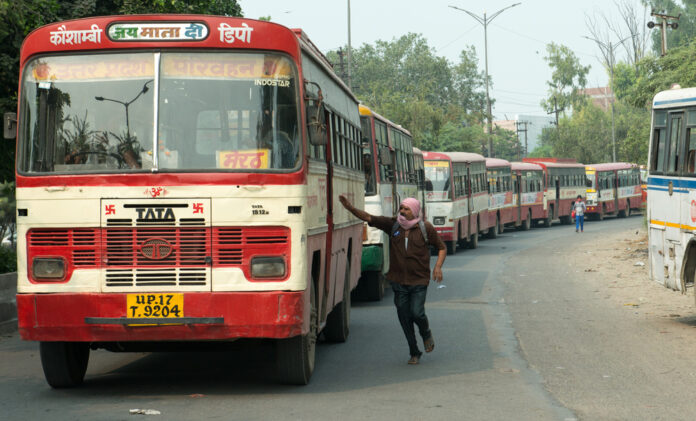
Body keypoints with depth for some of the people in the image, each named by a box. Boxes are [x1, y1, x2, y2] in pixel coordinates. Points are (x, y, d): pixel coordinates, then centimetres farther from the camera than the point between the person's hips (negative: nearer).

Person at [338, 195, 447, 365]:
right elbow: (369, 218, -4)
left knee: (417, 313, -15)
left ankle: (426, 334, 19)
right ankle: (414, 353, 21)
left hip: (419, 281, -3)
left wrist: (438, 267, -8)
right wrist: (350, 208, -19)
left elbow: (442, 248, 8)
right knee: (404, 318, 5)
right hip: (399, 281, 3)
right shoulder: (392, 224, 2)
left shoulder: (426, 228, -2)